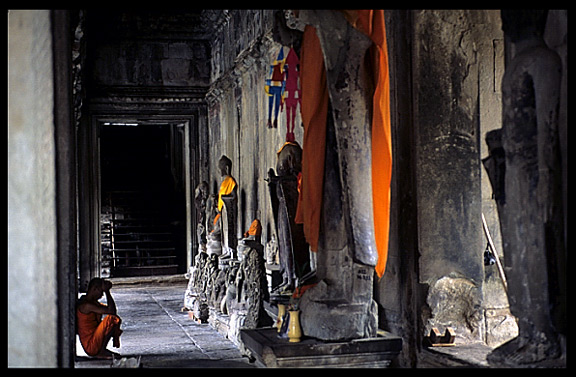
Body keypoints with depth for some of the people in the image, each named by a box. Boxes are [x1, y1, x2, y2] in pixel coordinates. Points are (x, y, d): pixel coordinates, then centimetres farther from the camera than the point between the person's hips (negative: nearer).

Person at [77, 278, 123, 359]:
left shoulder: (92, 302, 12)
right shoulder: (87, 305, -20)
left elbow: (112, 309, 16)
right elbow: (111, 311, -24)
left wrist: (107, 291, 7)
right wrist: (106, 291, -17)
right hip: (91, 348, -10)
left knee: (116, 319, 20)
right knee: (111, 318, -22)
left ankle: (102, 350, 13)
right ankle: (101, 352, -12)